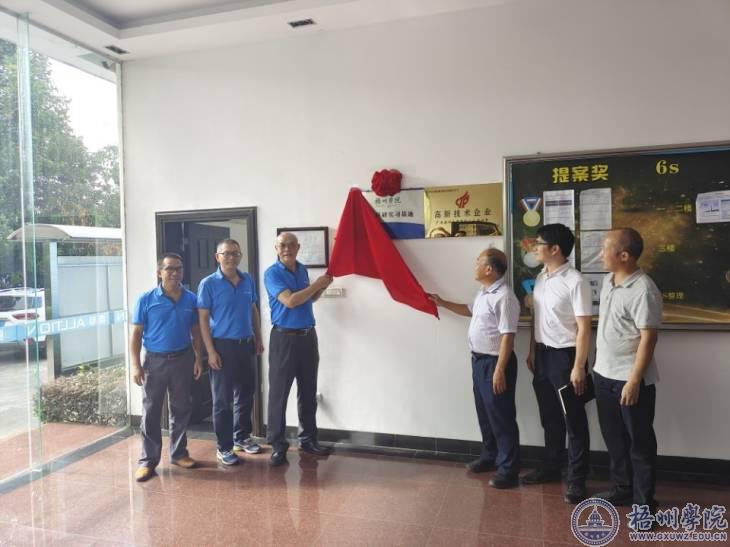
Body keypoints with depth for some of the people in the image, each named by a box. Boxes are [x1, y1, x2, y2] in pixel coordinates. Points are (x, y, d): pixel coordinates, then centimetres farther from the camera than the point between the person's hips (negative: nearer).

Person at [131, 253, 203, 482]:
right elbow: (136, 334, -4)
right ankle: (148, 459, 15)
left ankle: (178, 452, 27)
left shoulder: (190, 299, 2)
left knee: (181, 409, 12)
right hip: (155, 361, -2)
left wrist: (198, 358, 3)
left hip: (183, 359, 3)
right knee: (151, 411, 3)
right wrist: (136, 365, -10)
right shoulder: (146, 300, -6)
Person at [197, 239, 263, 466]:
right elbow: (203, 319, -9)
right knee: (223, 399, 3)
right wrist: (211, 351, -14)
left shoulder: (248, 280, 6)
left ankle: (242, 437, 31)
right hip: (223, 346, -5)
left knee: (246, 395, 14)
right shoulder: (208, 284, -7)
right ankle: (224, 447, 15)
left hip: (246, 345, 5)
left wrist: (258, 339, 12)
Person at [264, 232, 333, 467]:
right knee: (279, 393, 0)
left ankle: (308, 439, 25)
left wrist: (323, 285, 5)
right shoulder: (272, 273, -10)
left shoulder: (302, 269, 11)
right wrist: (317, 284, -14)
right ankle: (278, 445, 11)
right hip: (284, 338, -6)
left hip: (308, 336, 6)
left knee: (309, 391, 12)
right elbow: (290, 301, -22)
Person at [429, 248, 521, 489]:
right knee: (484, 412, 20)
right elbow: (471, 311, 31)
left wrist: (499, 370, -25)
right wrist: (443, 303, 28)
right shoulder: (483, 293, 10)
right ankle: (489, 456, 36)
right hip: (479, 360, 10)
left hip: (495, 362, -10)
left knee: (501, 416, 1)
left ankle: (508, 469, 13)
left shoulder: (504, 297, -21)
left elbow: (507, 336, -24)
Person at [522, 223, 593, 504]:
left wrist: (578, 367, -18)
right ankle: (551, 467, 34)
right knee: (550, 417, 19)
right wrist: (532, 352, 15)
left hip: (565, 355, -8)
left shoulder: (575, 282, -17)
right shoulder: (541, 278, 7)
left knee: (574, 421, 6)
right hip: (543, 354, 8)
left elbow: (584, 328, -17)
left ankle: (577, 479, 19)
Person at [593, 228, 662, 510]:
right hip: (603, 374, 8)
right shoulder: (608, 281, 7)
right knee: (613, 437, 18)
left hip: (630, 379, -8)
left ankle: (643, 501, 21)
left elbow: (648, 337, -20)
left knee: (639, 441, 7)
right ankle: (622, 488, 35)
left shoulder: (643, 289, -18)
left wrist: (634, 380, -21)